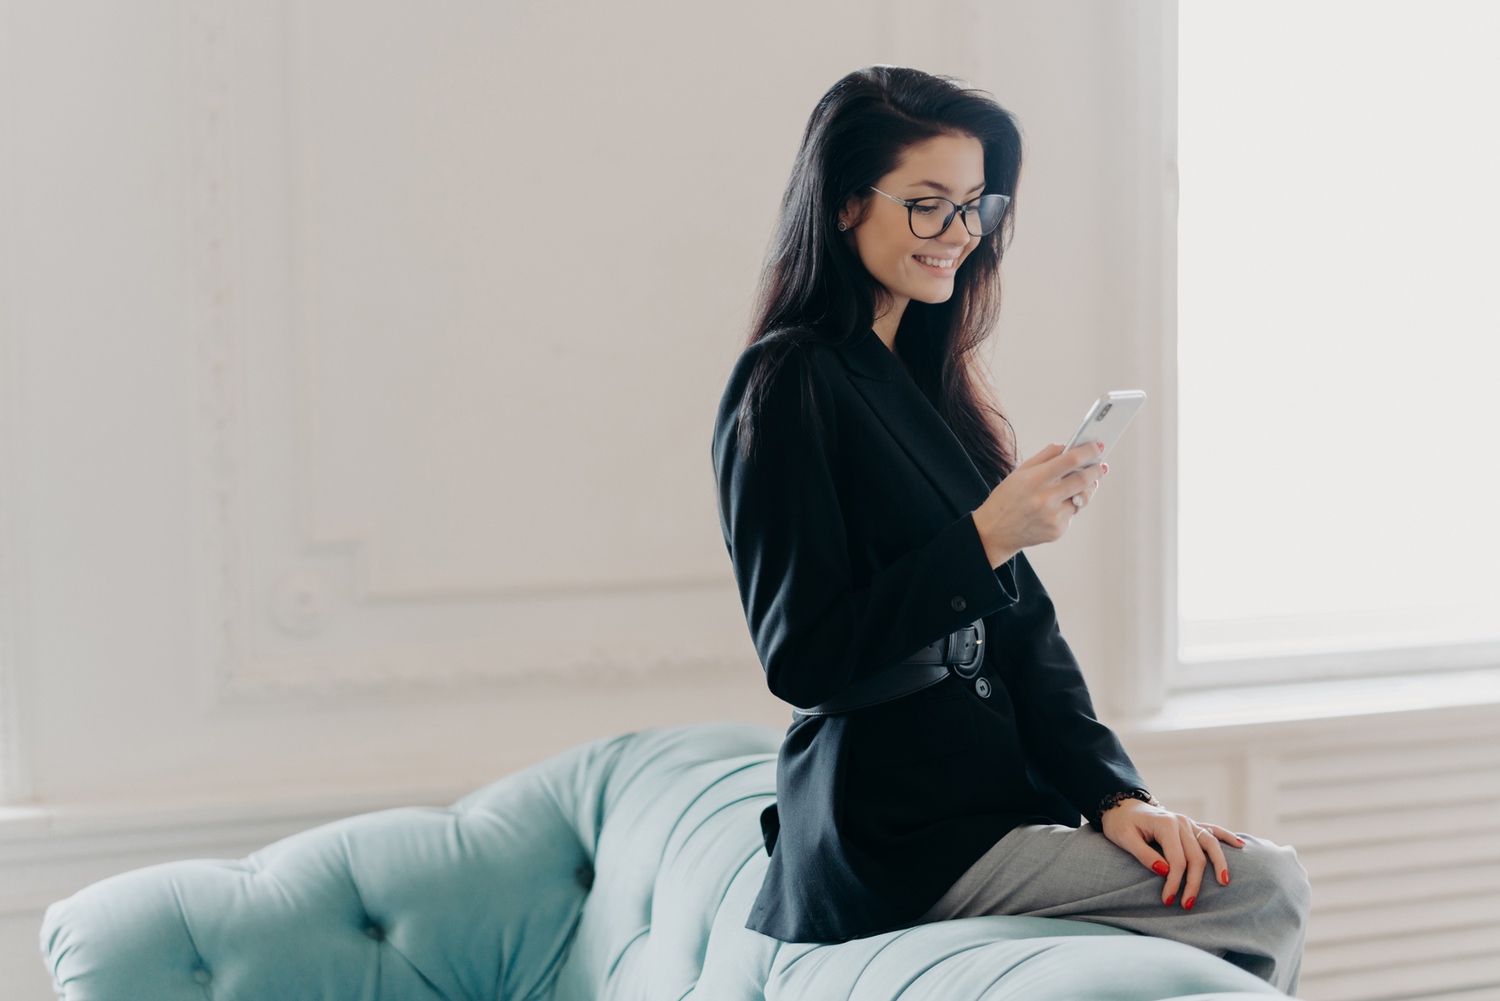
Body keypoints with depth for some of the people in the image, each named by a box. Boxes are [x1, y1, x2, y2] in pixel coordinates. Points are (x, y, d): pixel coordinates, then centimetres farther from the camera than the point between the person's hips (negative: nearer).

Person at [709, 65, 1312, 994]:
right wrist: (986, 538, -21)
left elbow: (1023, 625, 10)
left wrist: (1112, 792, -3)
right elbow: (803, 658, -15)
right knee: (1266, 892, -16)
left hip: (995, 791, 8)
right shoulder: (791, 381, -10)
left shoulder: (927, 377, 16)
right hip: (903, 838, -8)